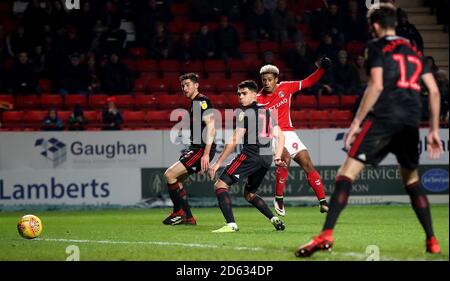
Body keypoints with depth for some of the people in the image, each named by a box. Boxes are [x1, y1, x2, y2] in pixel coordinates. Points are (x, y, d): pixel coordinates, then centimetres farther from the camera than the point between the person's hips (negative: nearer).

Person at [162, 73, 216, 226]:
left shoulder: (202, 101, -11)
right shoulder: (194, 103, 19)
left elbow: (211, 127, -20)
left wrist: (206, 154, -26)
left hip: (202, 149, -11)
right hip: (194, 148, 11)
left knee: (170, 174, -14)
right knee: (176, 180, 16)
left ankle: (179, 213, -5)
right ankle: (188, 218, 16)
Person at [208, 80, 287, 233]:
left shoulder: (244, 112, -3)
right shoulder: (266, 112, 20)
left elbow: (234, 141, -9)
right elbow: (280, 136, 20)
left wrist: (218, 163, -8)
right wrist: (277, 158, 19)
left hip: (250, 155, -8)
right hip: (266, 158, 8)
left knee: (220, 186, -7)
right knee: (249, 194, 26)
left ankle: (231, 224, -23)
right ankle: (274, 219, 12)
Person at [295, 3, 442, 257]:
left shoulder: (377, 47, 5)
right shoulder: (415, 50, 21)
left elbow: (377, 85, -9)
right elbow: (434, 91, 17)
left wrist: (356, 122, -9)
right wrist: (434, 130, 21)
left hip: (384, 117, -5)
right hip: (411, 122, 5)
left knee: (348, 172, -8)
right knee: (412, 179, 22)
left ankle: (326, 235, -22)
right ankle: (432, 241, 16)